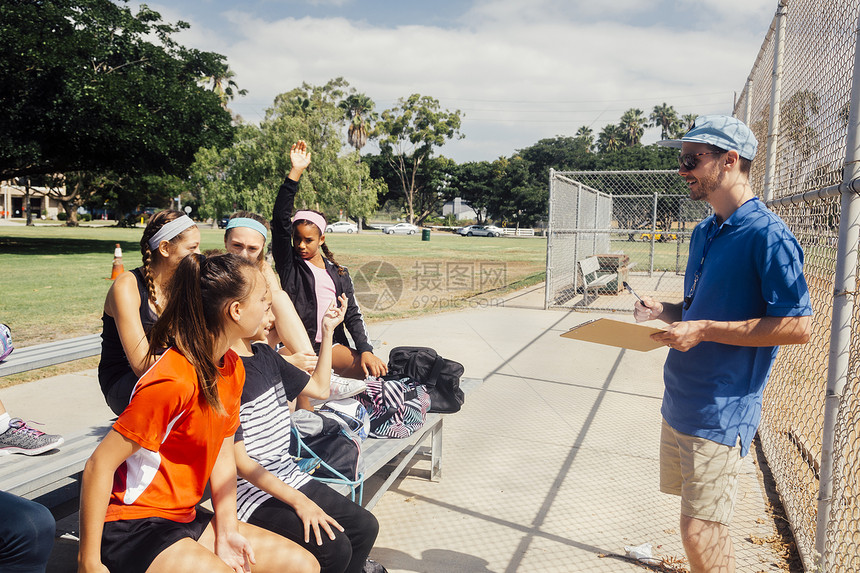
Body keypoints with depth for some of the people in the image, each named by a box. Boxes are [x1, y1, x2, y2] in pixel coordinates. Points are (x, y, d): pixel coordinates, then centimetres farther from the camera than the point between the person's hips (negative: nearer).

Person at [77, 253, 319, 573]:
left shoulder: (233, 369, 1)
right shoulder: (173, 381, -27)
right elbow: (99, 465, -22)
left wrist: (226, 530, -3)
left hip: (185, 520, 8)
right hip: (132, 530, -8)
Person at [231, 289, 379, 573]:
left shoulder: (265, 355, 9)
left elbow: (320, 388, 18)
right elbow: (239, 460, -18)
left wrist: (327, 330, 14)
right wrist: (298, 501, -21)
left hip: (290, 477, 8)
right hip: (252, 492, -8)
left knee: (366, 526, -1)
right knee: (334, 547, -22)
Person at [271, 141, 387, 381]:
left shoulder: (339, 274, 15)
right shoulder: (289, 264, 6)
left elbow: (352, 315, 12)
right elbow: (280, 221, -6)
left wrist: (366, 350, -5)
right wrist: (295, 172, -11)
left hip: (332, 345, 4)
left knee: (376, 371, -19)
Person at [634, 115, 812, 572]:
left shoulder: (767, 235, -15)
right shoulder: (703, 233, 11)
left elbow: (796, 327, -19)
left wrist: (704, 330, -21)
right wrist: (665, 311, 1)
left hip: (721, 410, -8)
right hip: (679, 400, 8)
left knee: (700, 532, -3)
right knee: (696, 523, 19)